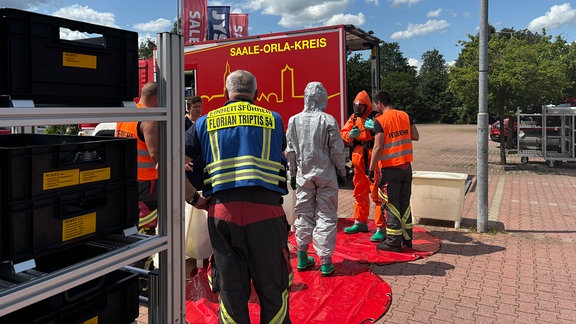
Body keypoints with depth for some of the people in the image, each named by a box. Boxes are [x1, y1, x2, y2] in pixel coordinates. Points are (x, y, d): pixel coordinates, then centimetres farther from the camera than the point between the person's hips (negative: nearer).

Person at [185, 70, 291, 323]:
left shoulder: (205, 122, 12)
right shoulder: (273, 119, 10)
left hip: (222, 210, 2)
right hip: (265, 210, -1)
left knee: (230, 290, 15)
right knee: (273, 288, 13)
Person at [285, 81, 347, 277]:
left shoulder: (294, 121, 0)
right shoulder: (328, 120, -9)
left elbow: (290, 151, 5)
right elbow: (337, 150, -5)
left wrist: (292, 174, 15)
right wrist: (342, 172, 7)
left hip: (303, 174, 3)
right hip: (326, 174, -3)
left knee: (304, 214, 13)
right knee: (326, 216, 3)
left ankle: (302, 258, 22)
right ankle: (326, 262, 5)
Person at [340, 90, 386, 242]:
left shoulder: (376, 117, -6)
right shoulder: (354, 118, 11)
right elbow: (343, 133, 4)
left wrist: (374, 127, -33)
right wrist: (350, 135, -17)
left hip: (374, 161, -7)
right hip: (359, 161, 7)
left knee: (377, 194, -8)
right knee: (360, 193, 18)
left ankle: (381, 228, -2)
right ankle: (360, 223, 34)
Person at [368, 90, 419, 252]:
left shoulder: (380, 121, -12)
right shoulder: (405, 116, 6)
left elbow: (378, 148, -16)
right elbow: (416, 136, 10)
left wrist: (371, 169, -9)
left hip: (390, 168, -6)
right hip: (406, 166, 6)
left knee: (392, 205, 2)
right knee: (405, 203, 15)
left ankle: (393, 242, 8)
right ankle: (407, 238, 24)